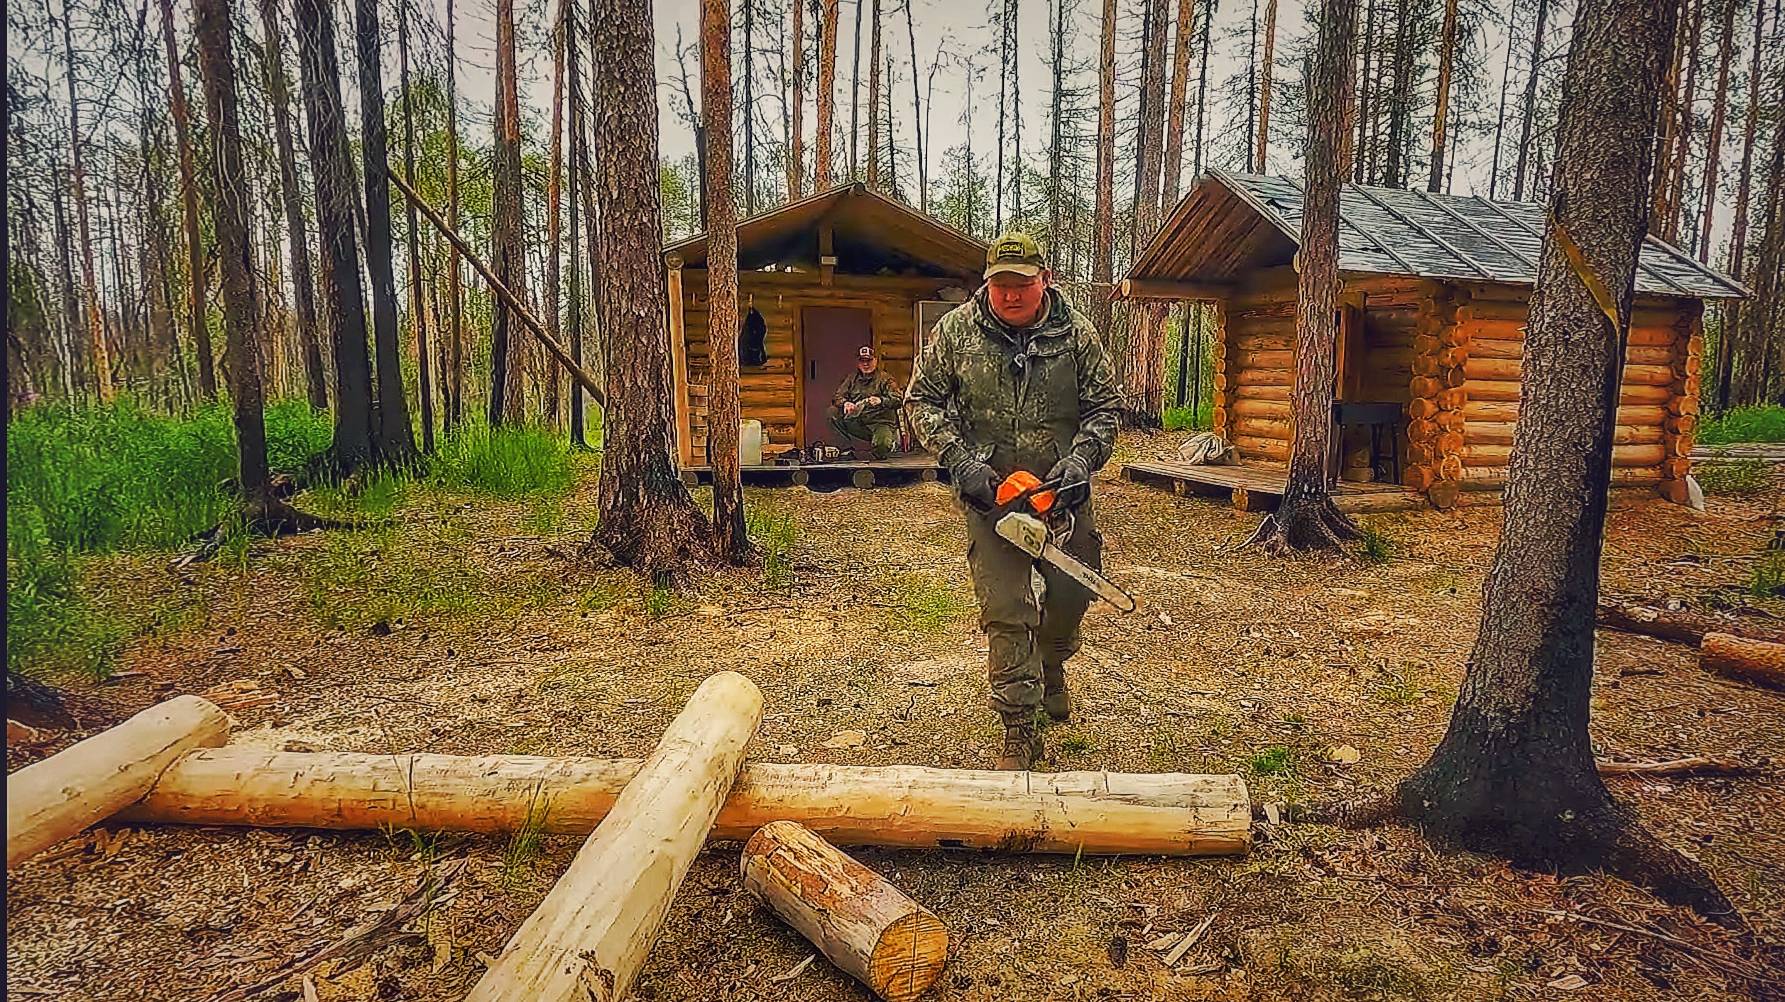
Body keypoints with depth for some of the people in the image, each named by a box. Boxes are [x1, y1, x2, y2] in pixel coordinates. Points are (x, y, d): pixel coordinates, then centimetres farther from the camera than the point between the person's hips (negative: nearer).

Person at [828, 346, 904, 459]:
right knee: (832, 412, -17)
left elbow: (898, 399, -10)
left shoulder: (886, 379, 2)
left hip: (880, 423, -4)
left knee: (882, 445, -35)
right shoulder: (852, 379, 16)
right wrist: (845, 403, -16)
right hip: (856, 423, 4)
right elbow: (837, 396, 9)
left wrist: (881, 401, -31)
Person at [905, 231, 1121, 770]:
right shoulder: (955, 330, -7)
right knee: (1005, 612, -4)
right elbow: (923, 401, -2)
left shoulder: (1076, 334, -4)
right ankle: (1018, 732, 5)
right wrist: (960, 460, -14)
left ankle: (1051, 669, 47)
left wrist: (1081, 459, -16)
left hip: (1064, 490, 2)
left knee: (1071, 593, 14)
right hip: (989, 492, -2)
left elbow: (1104, 407, 1)